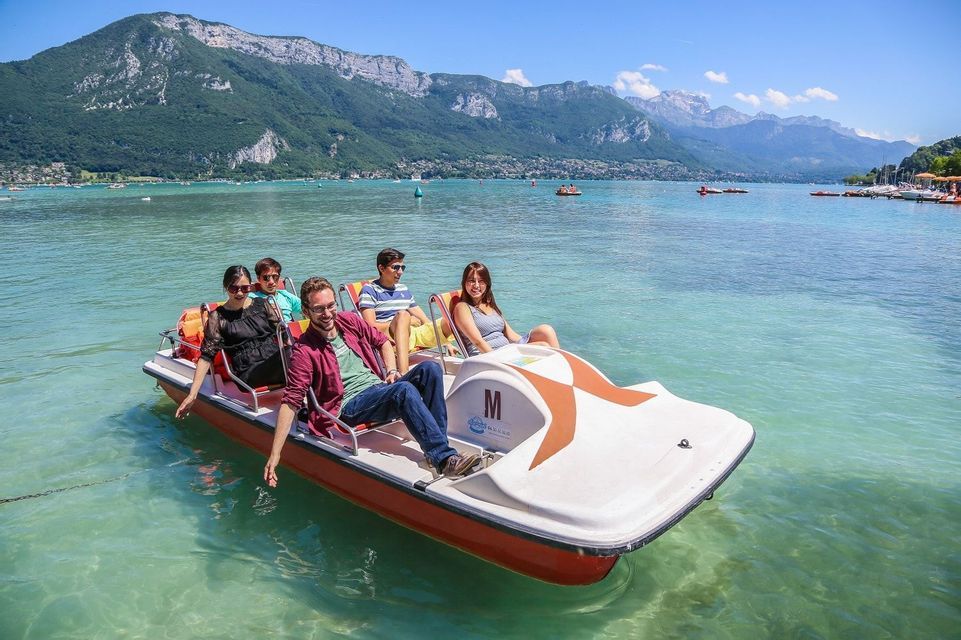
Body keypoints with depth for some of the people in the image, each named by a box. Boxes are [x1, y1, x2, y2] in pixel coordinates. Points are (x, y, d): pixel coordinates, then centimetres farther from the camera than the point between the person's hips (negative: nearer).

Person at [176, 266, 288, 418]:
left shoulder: (262, 305, 14)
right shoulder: (218, 317, 5)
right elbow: (206, 357, 2)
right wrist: (192, 395, -5)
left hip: (277, 364, 4)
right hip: (249, 374, -4)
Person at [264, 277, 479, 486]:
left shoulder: (350, 321, 10)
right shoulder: (305, 351, -7)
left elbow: (381, 341, 24)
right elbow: (291, 401, -11)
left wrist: (391, 371, 6)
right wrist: (275, 454, -16)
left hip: (380, 387, 7)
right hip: (350, 407, -6)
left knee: (430, 369, -16)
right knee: (404, 389, -33)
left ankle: (437, 446, -24)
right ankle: (445, 459, -36)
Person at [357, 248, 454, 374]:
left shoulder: (404, 289, 26)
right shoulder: (369, 290, 8)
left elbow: (425, 321, 25)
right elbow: (371, 326, -6)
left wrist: (445, 340, 11)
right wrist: (407, 321, 0)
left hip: (416, 334, 6)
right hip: (391, 340, -6)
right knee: (402, 314, -38)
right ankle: (403, 374, -54)